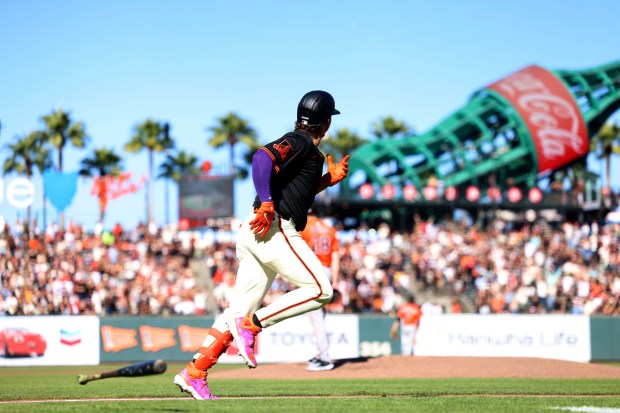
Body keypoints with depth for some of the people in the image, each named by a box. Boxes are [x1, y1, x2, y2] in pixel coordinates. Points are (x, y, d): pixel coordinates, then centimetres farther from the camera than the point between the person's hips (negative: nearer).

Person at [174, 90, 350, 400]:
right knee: (320, 290, -9)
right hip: (273, 229, -10)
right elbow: (263, 157, -22)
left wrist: (329, 179, 23)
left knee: (241, 309, 7)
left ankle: (194, 372, 3)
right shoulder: (300, 142, -5)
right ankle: (251, 325, -12)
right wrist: (267, 204, -28)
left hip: (256, 233, 10)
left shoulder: (306, 149, 24)